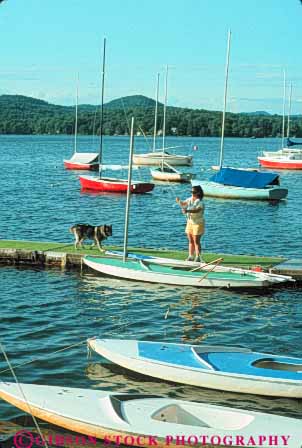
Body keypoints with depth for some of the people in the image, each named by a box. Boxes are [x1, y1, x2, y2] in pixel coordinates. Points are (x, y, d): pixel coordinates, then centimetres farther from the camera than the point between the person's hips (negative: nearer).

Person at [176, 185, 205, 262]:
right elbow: (183, 204, 5)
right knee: (191, 241, 10)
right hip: (190, 222, 7)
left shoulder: (200, 202, -17)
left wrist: (187, 211, -47)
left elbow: (197, 210, -33)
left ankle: (197, 257, 0)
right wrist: (179, 201, -17)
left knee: (196, 241, -5)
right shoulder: (190, 199, 5)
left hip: (198, 223, -7)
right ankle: (191, 256, 17)